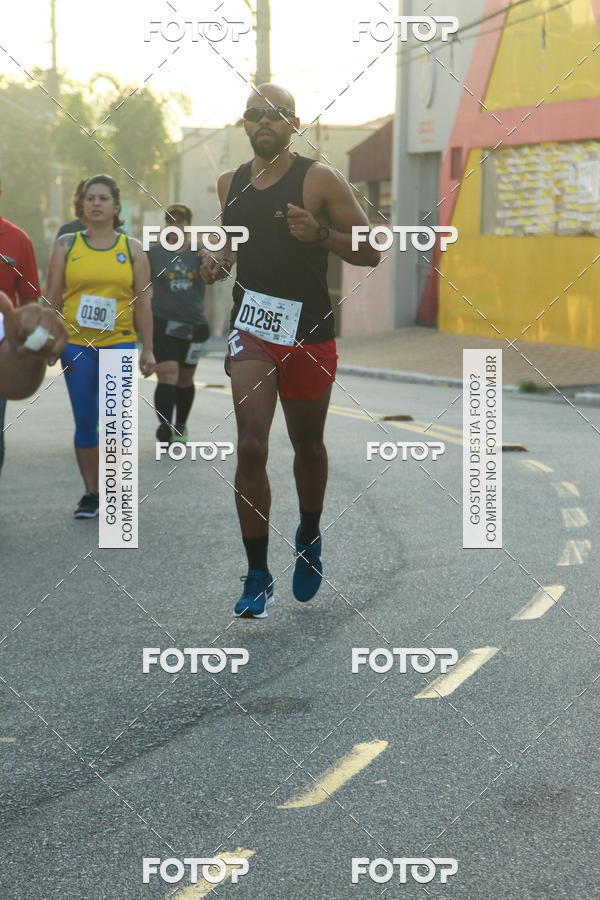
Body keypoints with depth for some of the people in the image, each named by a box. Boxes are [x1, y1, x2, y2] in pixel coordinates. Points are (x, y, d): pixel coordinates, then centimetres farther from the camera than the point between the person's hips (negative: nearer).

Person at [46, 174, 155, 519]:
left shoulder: (132, 248, 6)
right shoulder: (66, 245, 7)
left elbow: (143, 302, 6)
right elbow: (53, 297, 7)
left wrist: (148, 349, 2)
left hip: (119, 344, -1)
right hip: (77, 344, 1)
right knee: (85, 422, 3)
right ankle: (91, 493, 13)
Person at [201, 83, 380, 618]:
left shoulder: (320, 181, -6)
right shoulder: (230, 184, 8)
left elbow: (370, 252, -6)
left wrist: (320, 234, -23)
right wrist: (217, 264, 5)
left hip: (309, 331, -2)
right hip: (251, 329, 2)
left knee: (308, 445, 14)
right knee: (251, 446, -13)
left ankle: (309, 541, 41)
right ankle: (258, 578, -9)